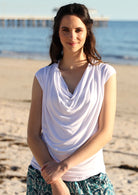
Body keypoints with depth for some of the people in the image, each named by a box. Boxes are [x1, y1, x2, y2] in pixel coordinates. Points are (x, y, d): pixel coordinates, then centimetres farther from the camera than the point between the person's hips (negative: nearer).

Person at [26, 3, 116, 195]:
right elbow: (33, 135, 0)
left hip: (89, 178, -1)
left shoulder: (105, 73, -1)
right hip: (44, 176, 1)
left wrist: (64, 166, -13)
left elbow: (105, 133, -5)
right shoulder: (44, 77, 3)